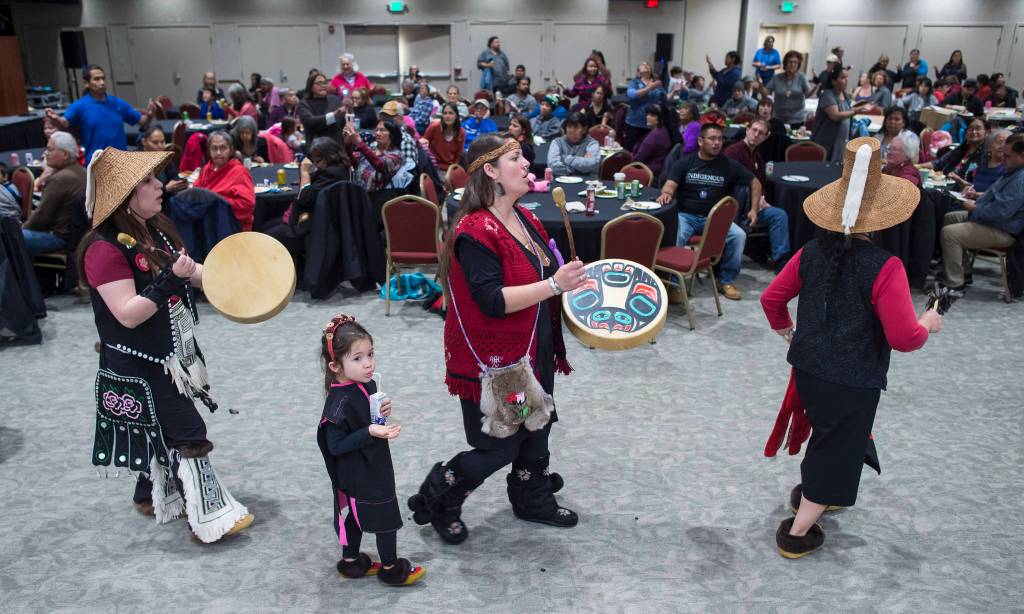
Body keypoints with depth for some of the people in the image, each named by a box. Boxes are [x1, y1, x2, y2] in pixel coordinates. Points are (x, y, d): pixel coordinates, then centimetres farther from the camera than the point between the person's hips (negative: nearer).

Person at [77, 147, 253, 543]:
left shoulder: (156, 228, 2)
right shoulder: (105, 249, -24)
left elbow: (187, 274, 15)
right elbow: (129, 314, -27)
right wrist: (171, 280, -33)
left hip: (172, 352, 9)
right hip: (138, 365, -8)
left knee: (162, 431, 22)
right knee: (188, 433, -4)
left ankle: (152, 496, 42)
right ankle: (209, 518, 6)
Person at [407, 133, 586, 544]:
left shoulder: (525, 220, 6)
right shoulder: (475, 232, -23)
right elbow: (492, 300, -30)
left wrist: (571, 280, 6)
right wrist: (553, 285, -32)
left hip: (535, 352, 9)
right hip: (493, 360, -9)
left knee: (536, 427, 22)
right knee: (500, 446, 3)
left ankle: (533, 499, 44)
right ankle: (436, 500, 26)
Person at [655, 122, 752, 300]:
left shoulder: (729, 165, 7)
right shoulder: (686, 162, 4)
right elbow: (670, 185, -7)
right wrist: (666, 194, -31)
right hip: (686, 215, -2)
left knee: (739, 235, -23)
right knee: (675, 235, -34)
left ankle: (726, 280, -3)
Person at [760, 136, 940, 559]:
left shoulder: (813, 252, -5)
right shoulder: (884, 267, -21)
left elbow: (771, 298, 3)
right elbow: (904, 338, -22)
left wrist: (786, 330, 22)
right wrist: (928, 324, 0)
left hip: (807, 366, 6)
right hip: (853, 380, -6)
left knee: (826, 435, 30)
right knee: (837, 450, 12)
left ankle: (809, 493, 50)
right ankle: (797, 534, 21)